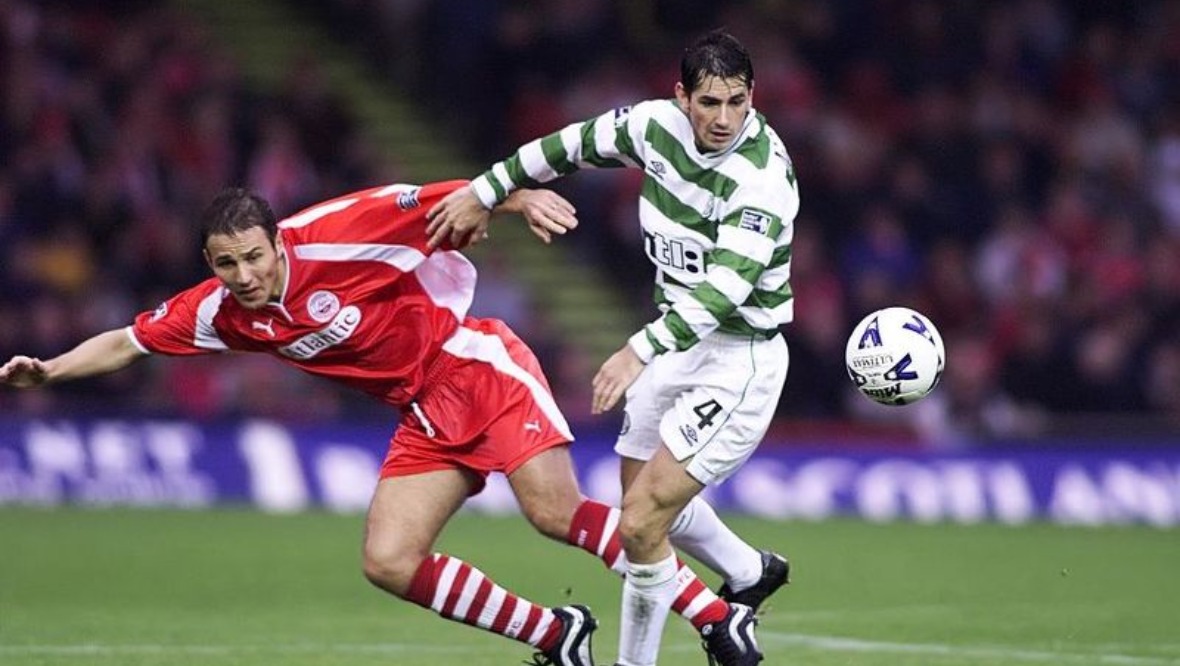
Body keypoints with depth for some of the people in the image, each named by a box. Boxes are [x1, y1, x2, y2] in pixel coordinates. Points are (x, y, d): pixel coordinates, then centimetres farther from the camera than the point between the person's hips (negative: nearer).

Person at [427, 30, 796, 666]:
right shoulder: (657, 124, -6)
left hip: (737, 359, -8)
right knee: (645, 497, 25)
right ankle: (751, 572, 50)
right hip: (676, 343, 8)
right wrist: (485, 192, 18)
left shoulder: (763, 177, -27)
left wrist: (640, 351, -48)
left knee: (640, 524, -14)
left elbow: (726, 286, -38)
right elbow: (574, 144, 13)